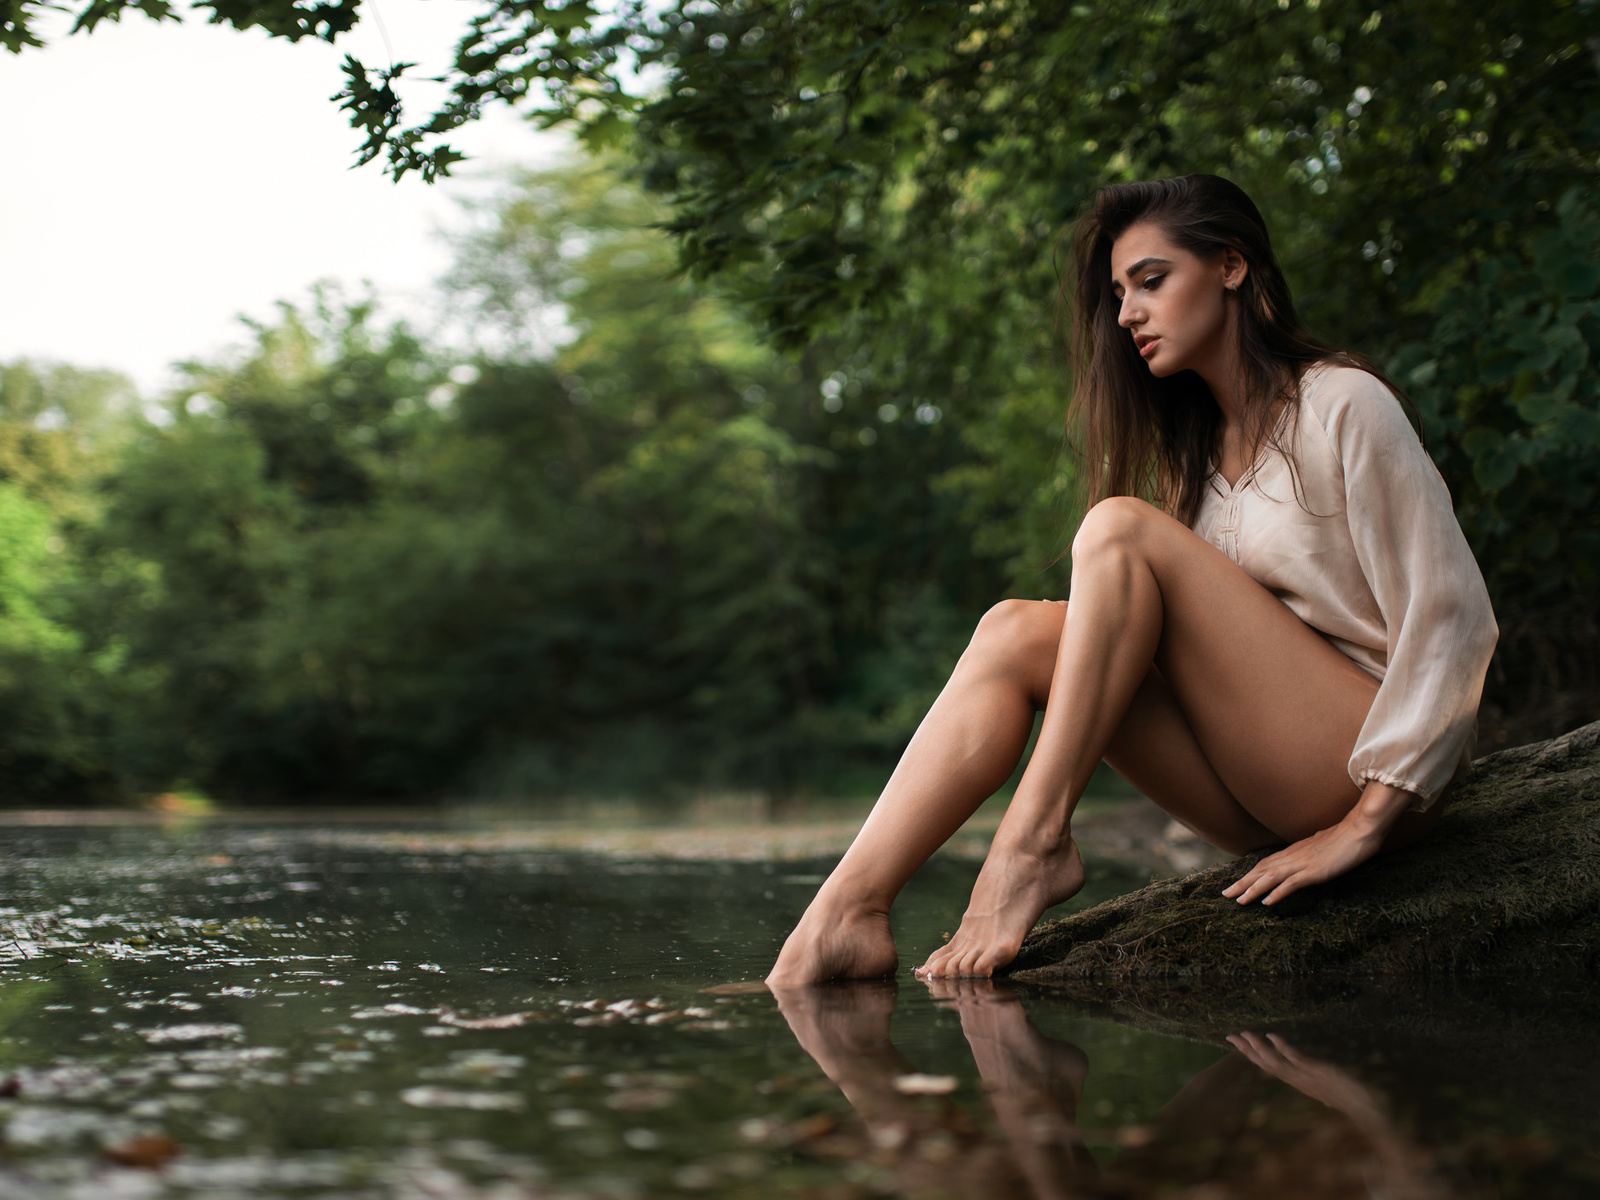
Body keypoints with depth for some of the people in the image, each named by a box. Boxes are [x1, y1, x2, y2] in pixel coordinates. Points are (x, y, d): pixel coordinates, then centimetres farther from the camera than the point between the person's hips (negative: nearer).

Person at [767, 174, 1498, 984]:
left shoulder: (1343, 404, -5)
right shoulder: (1199, 446, 18)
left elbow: (1452, 620, -11)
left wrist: (1365, 823, -16)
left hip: (1363, 763, -6)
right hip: (1265, 793, 6)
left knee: (1122, 528, -19)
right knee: (1016, 631, -14)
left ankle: (1032, 841, -25)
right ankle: (845, 915, -29)